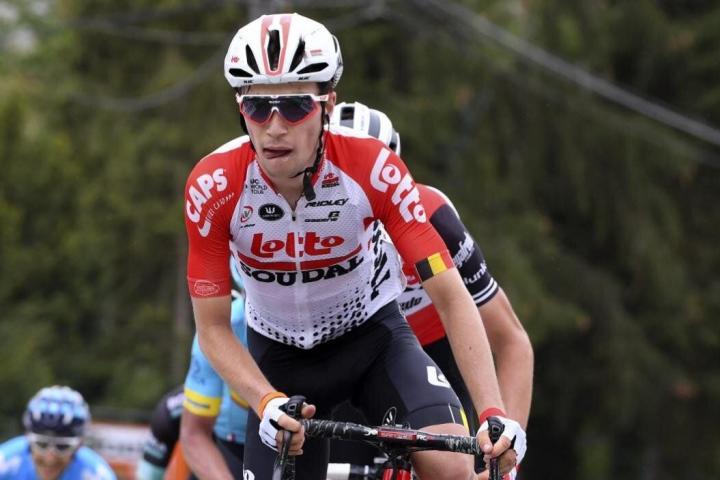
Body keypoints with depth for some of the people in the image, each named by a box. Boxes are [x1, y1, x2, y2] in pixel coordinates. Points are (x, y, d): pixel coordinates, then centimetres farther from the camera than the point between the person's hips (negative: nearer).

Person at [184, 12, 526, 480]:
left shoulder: (374, 169, -27)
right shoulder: (213, 187, -25)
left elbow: (452, 296, -26)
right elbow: (213, 328, -16)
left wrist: (494, 413, -37)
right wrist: (267, 403, -34)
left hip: (372, 334, -1)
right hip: (279, 355, 1)